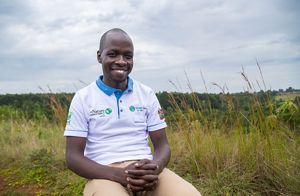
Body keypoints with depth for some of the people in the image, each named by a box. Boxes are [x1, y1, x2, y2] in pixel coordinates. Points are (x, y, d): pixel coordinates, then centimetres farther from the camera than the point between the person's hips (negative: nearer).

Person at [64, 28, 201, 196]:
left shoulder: (147, 94, 9)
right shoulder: (82, 98, 2)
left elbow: (162, 145, 8)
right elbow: (73, 156, -3)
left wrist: (154, 168, -16)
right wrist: (119, 174, -18)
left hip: (147, 172, 2)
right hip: (105, 174, -1)